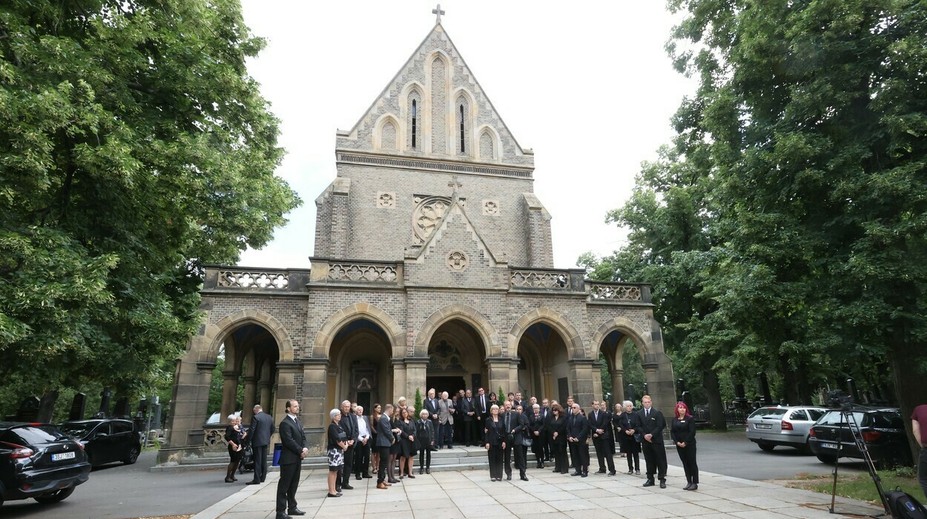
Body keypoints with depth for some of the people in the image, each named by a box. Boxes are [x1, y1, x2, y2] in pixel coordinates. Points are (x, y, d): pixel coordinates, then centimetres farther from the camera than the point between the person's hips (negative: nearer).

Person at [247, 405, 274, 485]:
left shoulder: (256, 417, -14)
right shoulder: (269, 417, 7)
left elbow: (251, 430, -15)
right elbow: (273, 429, 12)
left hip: (257, 442, -7)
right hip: (266, 441, 7)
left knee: (257, 460, -4)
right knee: (264, 460, 14)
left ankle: (256, 479, -3)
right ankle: (262, 477, 21)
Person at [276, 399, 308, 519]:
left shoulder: (297, 421, 14)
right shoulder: (285, 423, -14)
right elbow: (289, 441, -20)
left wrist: (305, 448, -5)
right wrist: (301, 451, -15)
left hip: (297, 458, 8)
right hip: (288, 458, -8)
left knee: (294, 484, 16)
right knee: (284, 485, 0)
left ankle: (292, 507, 26)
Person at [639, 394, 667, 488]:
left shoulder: (657, 413, -2)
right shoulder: (639, 414, 8)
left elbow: (660, 426, -7)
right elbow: (639, 427, 6)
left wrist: (651, 434, -15)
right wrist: (644, 435, -9)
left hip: (656, 440, -3)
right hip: (645, 441, 3)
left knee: (660, 460, 0)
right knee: (649, 460, 9)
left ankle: (662, 480, 6)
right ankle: (650, 479, 17)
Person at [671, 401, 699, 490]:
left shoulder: (690, 418, -6)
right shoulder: (674, 419, 7)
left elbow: (692, 432, -11)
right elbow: (672, 432, 5)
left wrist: (685, 442, -15)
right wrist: (677, 442, -8)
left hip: (689, 444, -4)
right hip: (679, 445, 4)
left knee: (692, 462, -1)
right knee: (685, 463, 8)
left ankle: (695, 483, 4)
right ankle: (689, 482, 14)